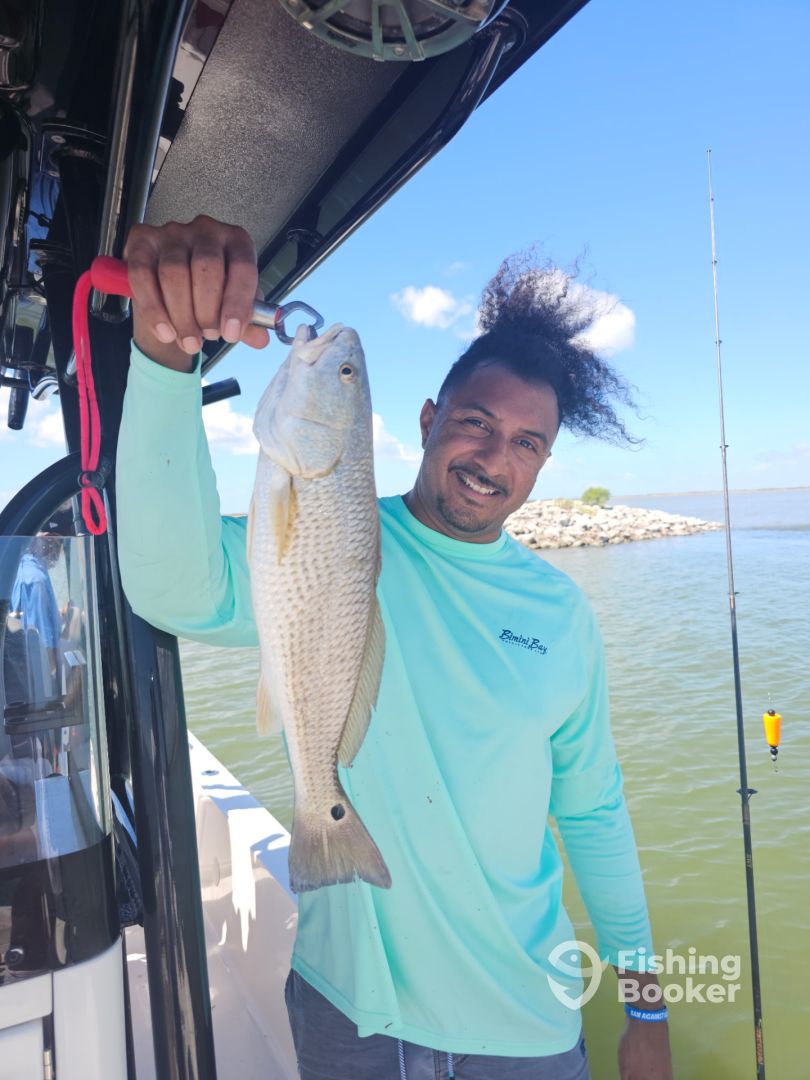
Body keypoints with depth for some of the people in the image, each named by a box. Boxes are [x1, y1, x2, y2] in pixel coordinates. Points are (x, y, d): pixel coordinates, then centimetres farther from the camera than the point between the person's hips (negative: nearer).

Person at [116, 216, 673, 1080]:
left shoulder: (562, 613, -5)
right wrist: (167, 353, -47)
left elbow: (593, 812, 3)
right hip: (349, 1004, -1)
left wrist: (646, 1007, 7)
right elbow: (179, 586, -34)